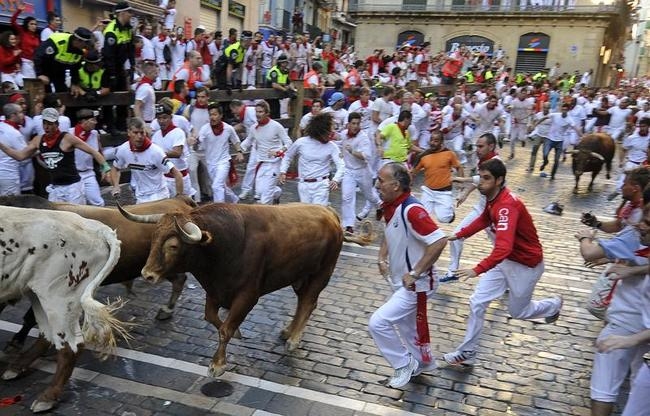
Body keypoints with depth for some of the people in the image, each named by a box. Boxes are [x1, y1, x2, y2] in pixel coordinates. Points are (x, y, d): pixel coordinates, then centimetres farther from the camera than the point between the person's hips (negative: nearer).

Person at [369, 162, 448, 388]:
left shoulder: (411, 210, -28)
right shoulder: (388, 207, 0)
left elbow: (439, 241, -32)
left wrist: (415, 273, -26)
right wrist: (382, 258, 4)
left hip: (415, 284, -9)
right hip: (400, 281, 9)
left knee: (378, 323, -10)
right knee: (405, 323, 24)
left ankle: (404, 364, 13)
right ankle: (423, 361, 48)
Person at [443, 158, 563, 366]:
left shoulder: (507, 205, -34)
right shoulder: (492, 198, -5)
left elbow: (504, 247, -45)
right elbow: (483, 220, 17)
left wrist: (477, 269, -53)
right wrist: (458, 235, 13)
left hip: (526, 264, -7)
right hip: (504, 260, 8)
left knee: (518, 311, 15)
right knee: (477, 303, 1)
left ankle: (554, 305, 46)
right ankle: (467, 353, 15)